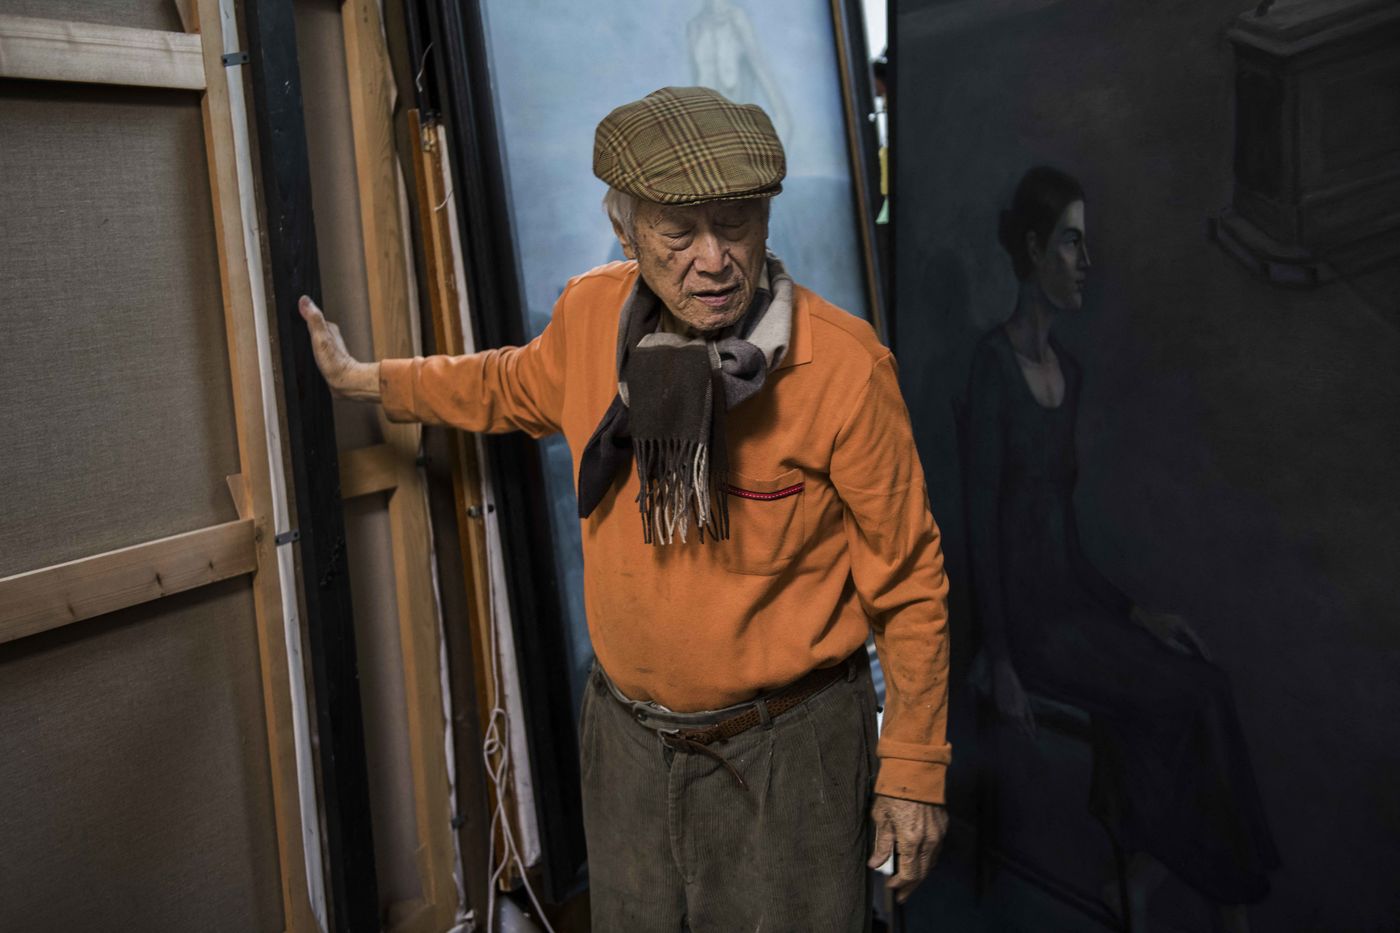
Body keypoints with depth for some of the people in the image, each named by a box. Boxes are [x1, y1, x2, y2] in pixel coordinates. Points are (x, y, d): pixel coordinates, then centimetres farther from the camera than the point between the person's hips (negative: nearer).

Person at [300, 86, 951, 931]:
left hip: (784, 746, -4)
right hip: (628, 734, 5)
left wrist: (914, 772, -7)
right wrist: (367, 379, 22)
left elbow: (907, 583, -13)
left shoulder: (844, 366, -22)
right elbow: (518, 385, 16)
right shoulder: (590, 315, -9)